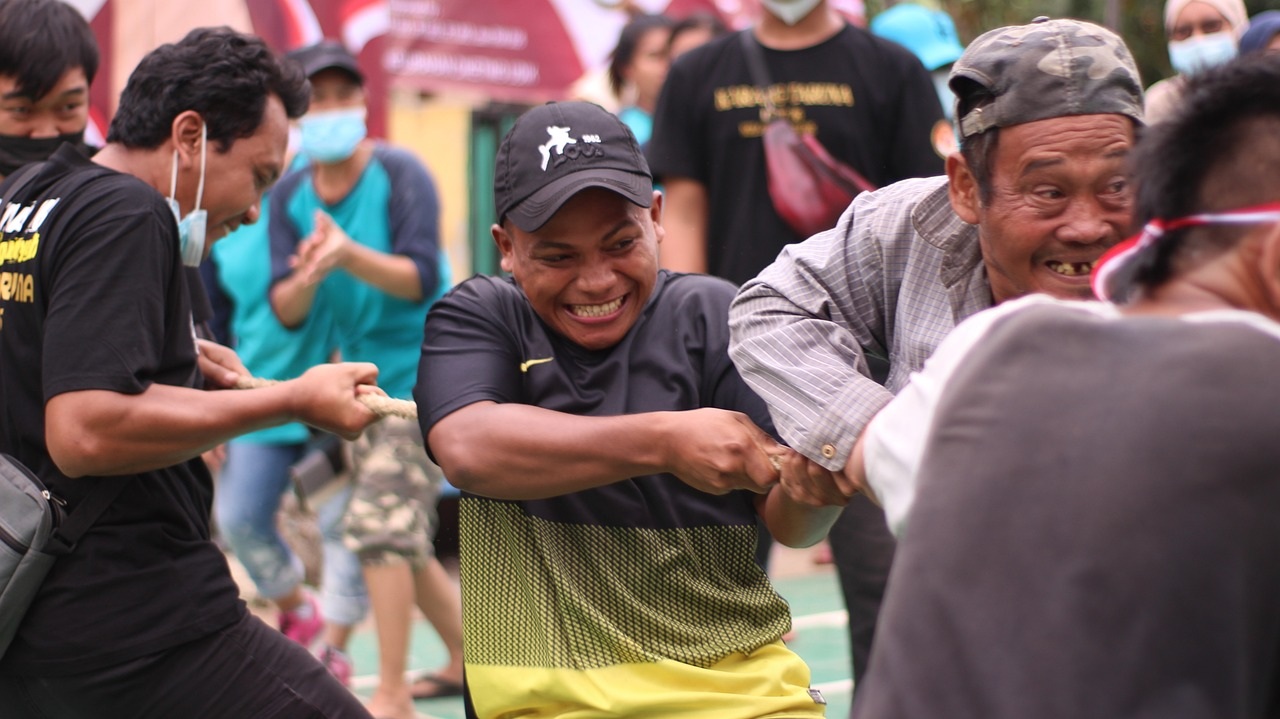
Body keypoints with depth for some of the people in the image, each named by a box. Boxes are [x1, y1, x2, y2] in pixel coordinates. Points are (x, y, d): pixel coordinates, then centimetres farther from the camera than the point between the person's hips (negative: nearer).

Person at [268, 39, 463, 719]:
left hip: (425, 372, -7)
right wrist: (307, 277, -29)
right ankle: (466, 658, 33)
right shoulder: (290, 196, 0)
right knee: (401, 540, 15)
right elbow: (285, 310, -6)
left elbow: (422, 277, -24)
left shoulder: (400, 174, -14)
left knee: (381, 526, -17)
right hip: (362, 376, 7)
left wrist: (351, 256, -40)